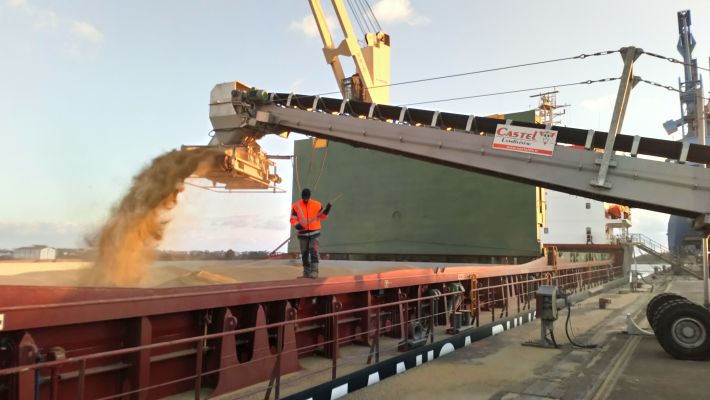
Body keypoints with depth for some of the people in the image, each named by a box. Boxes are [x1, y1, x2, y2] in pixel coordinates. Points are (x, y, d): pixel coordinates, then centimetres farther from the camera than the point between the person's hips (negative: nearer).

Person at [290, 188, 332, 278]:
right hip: (302, 233, 2)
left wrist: (326, 210, -11)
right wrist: (297, 225, -24)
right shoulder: (296, 206, -2)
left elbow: (322, 216, 9)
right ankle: (306, 272, 22)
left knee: (313, 251, -14)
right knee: (304, 253, 10)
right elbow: (293, 219, -4)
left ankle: (314, 271, -16)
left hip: (314, 232, -2)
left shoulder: (317, 205, -1)